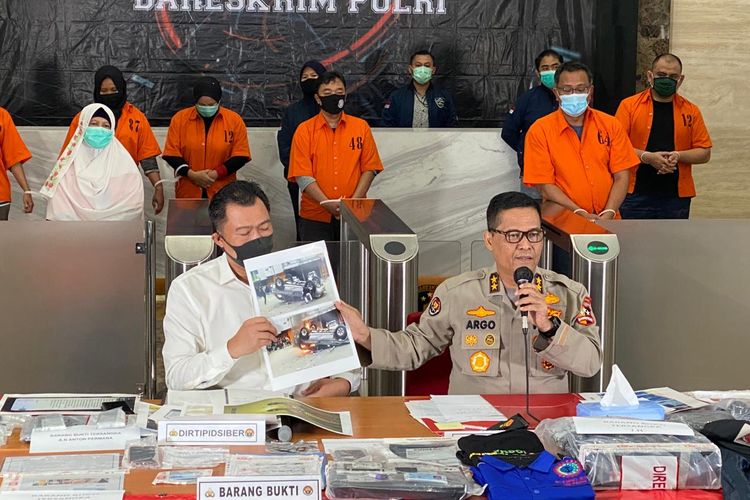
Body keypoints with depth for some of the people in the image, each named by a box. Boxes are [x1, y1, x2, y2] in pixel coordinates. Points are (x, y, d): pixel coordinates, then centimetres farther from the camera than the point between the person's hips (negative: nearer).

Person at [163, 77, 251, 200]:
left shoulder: (234, 120, -2)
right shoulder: (180, 118, -1)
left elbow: (240, 156, -2)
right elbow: (172, 154, -1)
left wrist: (217, 173, -14)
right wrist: (192, 174, -14)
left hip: (222, 194, 0)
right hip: (188, 193, 0)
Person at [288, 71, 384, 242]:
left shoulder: (361, 127, 6)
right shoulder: (304, 130, 1)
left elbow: (369, 168, 3)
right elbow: (302, 176, -5)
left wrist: (354, 202, -11)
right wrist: (327, 204, -16)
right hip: (314, 218, -1)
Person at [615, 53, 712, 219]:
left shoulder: (691, 111, 7)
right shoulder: (629, 105, 1)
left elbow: (704, 153, 7)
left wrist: (678, 156, -12)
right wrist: (647, 157, -18)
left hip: (676, 198, 2)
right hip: (635, 196, -2)